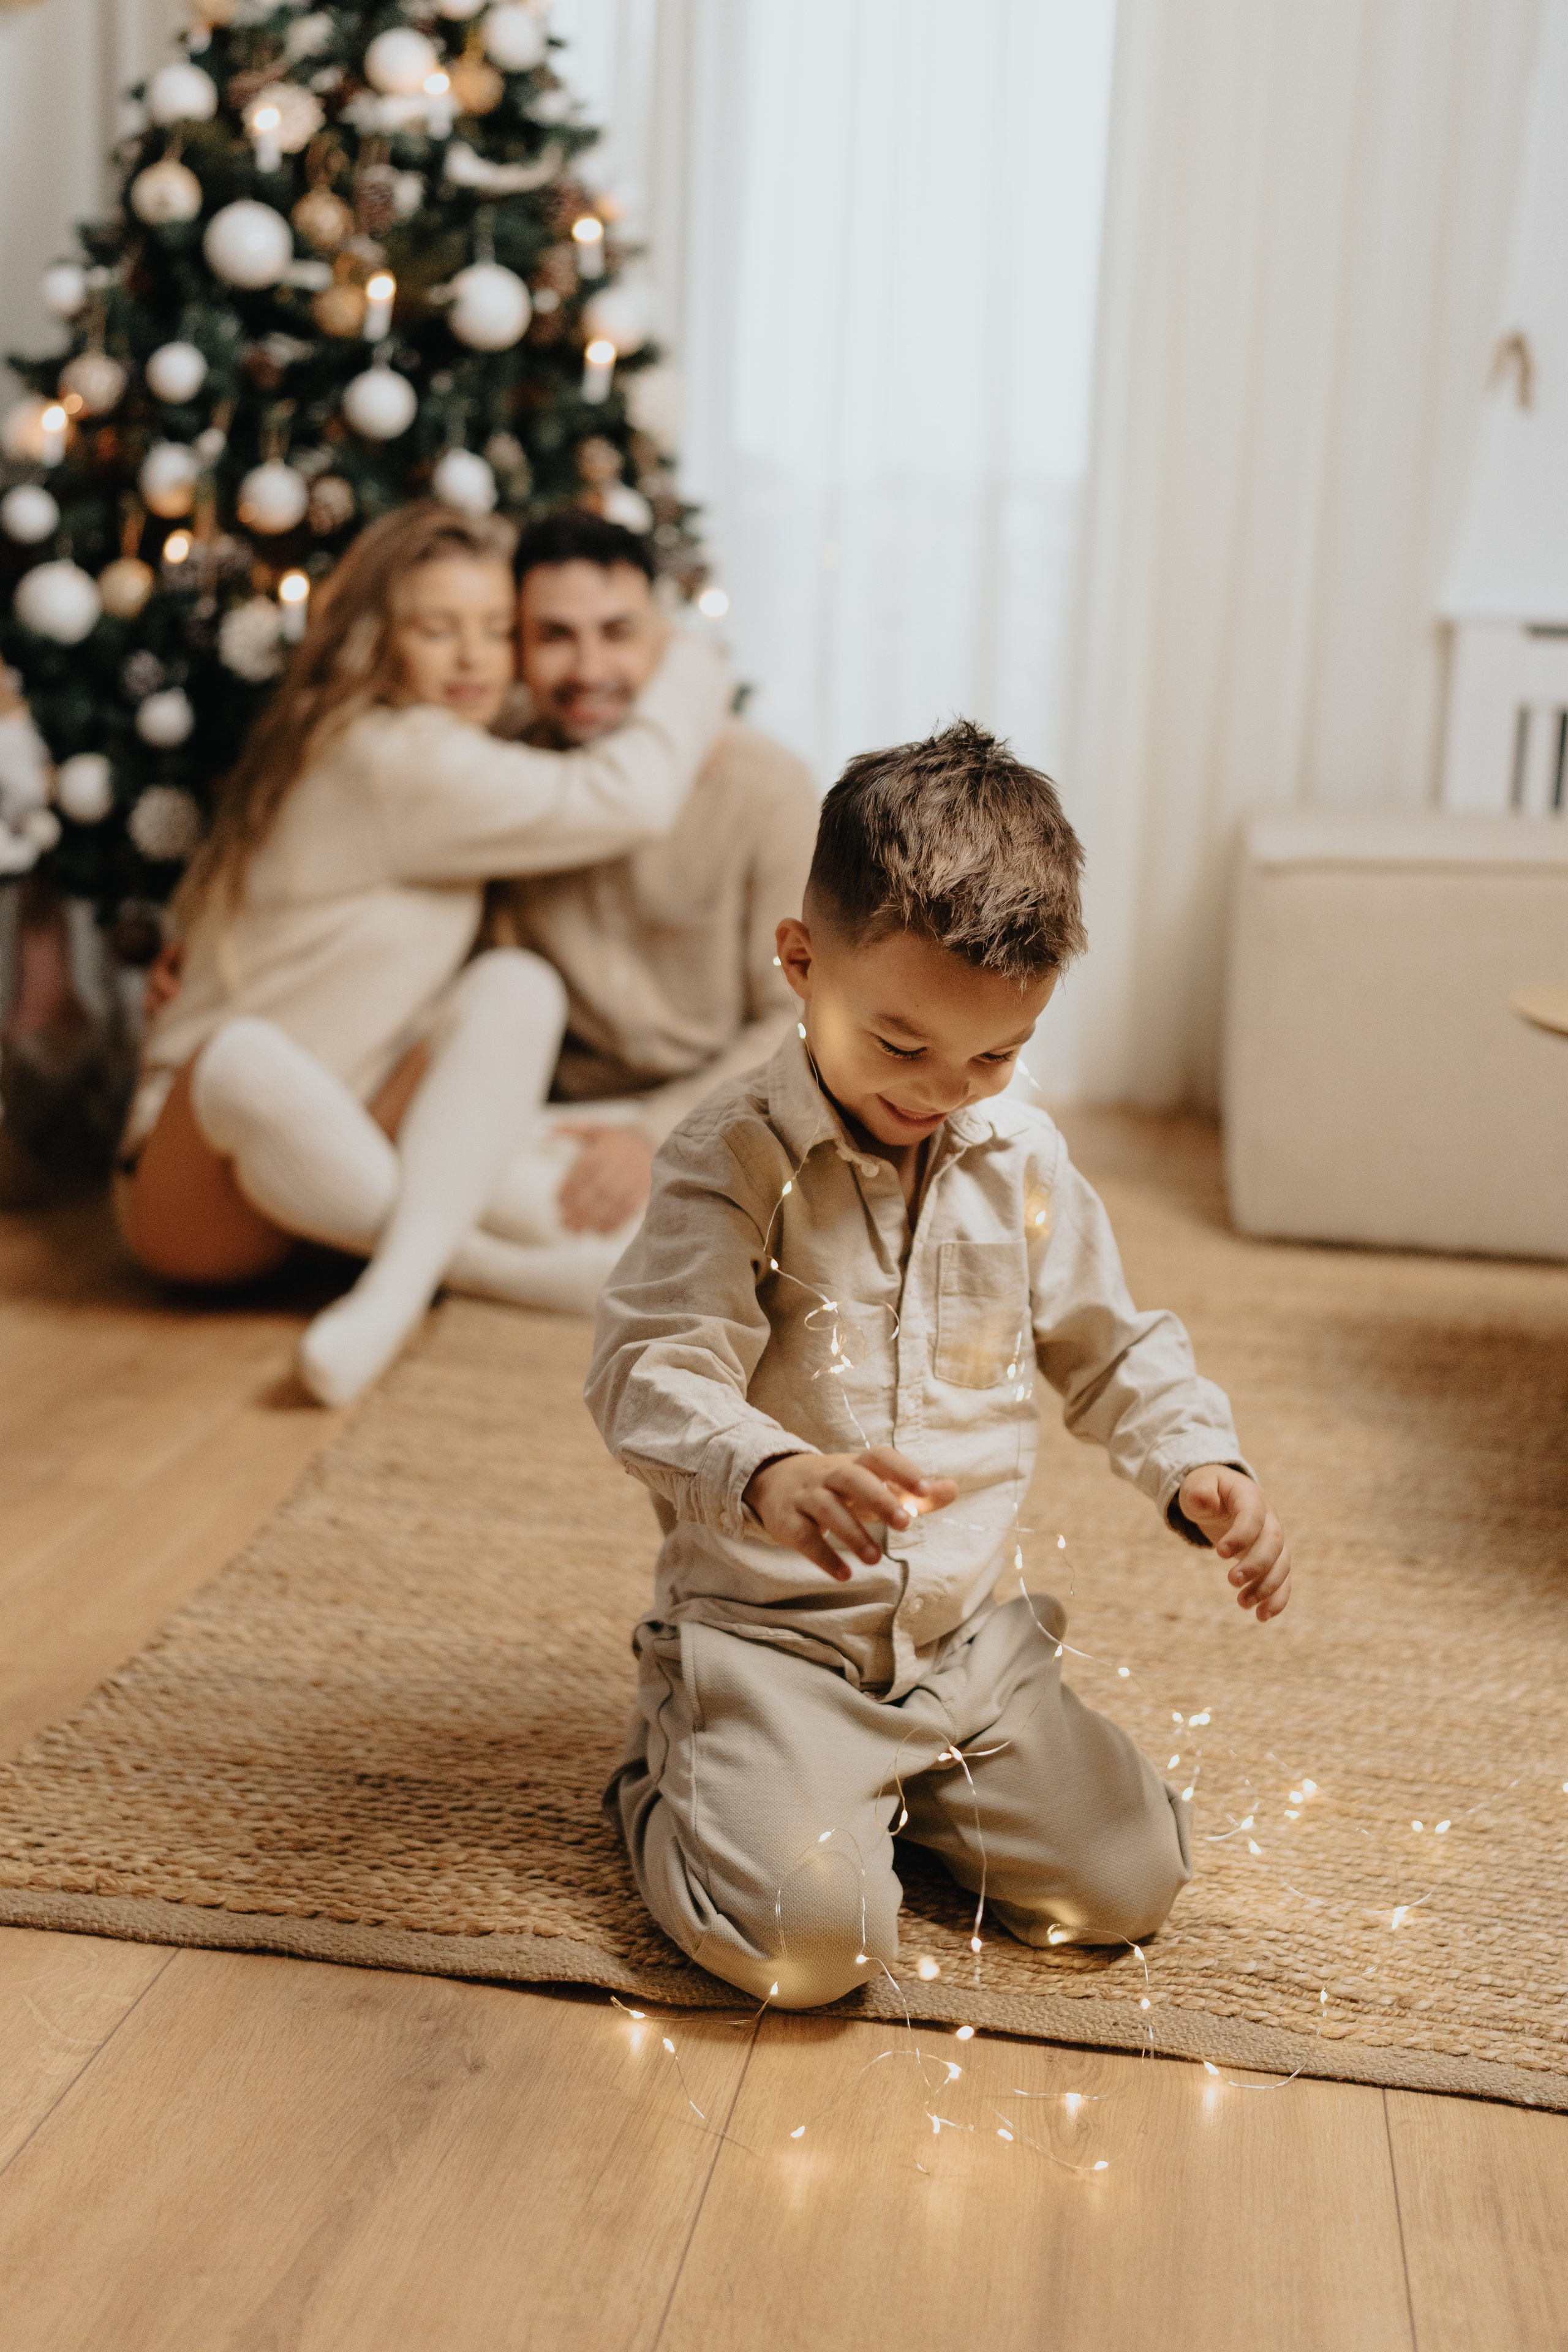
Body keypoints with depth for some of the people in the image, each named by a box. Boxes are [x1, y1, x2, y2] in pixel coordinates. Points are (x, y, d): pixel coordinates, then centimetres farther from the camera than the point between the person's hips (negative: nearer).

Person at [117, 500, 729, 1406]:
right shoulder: (390, 757, -17)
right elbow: (627, 799, -19)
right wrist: (693, 672, -1)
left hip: (344, 1167, 8)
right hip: (205, 1190, -8)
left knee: (519, 982, -17)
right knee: (248, 1061, -43)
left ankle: (400, 1282, -31)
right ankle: (480, 1263, -23)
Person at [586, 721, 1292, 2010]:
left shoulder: (1024, 1156, 5)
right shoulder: (736, 1159, -14)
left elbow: (1109, 1345, 16)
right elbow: (650, 1370, -23)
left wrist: (1201, 1465, -3)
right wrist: (770, 1477, -44)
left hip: (972, 1636, 6)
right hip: (770, 1631, -6)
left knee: (1130, 1882, -2)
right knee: (807, 1933, -23)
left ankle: (900, 1788, 22)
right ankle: (670, 1789, 9)